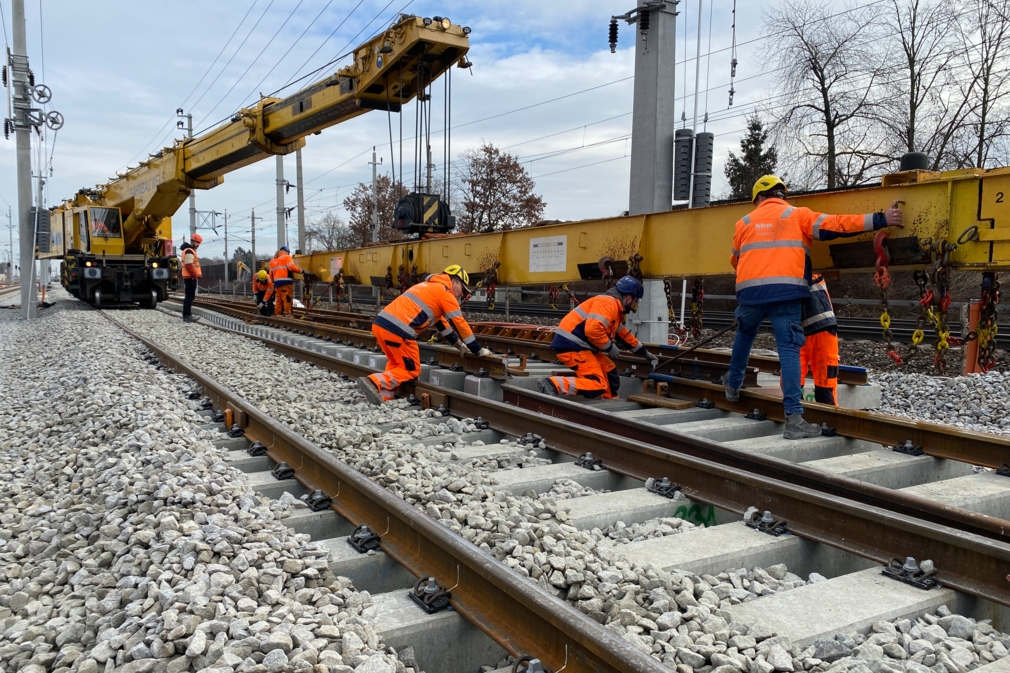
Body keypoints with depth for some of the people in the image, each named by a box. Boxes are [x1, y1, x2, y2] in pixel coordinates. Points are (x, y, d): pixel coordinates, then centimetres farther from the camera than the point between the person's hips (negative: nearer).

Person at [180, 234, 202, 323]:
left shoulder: (191, 251, 20)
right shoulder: (189, 251, -14)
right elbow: (189, 266, -22)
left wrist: (198, 274, 13)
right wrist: (195, 275, -16)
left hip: (190, 277, 11)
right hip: (190, 278, -11)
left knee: (190, 296, 15)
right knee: (190, 296, -10)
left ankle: (187, 315, 21)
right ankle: (187, 316, -11)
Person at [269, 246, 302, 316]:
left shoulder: (272, 260, 22)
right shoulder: (286, 257, -1)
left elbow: (271, 274, 21)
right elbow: (292, 267, -17)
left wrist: (273, 281, 25)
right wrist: (300, 270, -12)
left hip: (277, 282, 7)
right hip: (286, 282, -7)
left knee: (278, 299, 10)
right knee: (287, 299, -9)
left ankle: (278, 314, 12)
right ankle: (288, 313, -13)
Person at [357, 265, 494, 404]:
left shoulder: (430, 287, 30)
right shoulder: (445, 291, 4)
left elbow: (441, 322, 36)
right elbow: (459, 323, 3)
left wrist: (460, 345, 38)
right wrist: (479, 350, 11)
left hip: (380, 323, 9)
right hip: (397, 329, -9)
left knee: (396, 362, 26)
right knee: (411, 370, 7)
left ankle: (384, 396, 10)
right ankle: (375, 382, -10)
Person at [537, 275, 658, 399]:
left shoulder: (616, 308, 21)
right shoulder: (609, 303, -12)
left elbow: (624, 334, 36)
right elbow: (593, 329, -27)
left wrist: (644, 352, 43)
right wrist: (610, 347, -13)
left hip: (578, 345, 11)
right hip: (571, 345, -11)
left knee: (609, 371, 21)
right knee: (597, 384, -17)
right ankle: (553, 384, -26)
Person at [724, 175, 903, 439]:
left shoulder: (745, 222, 20)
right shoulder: (797, 215, 13)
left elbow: (735, 260, 30)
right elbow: (834, 225, 1)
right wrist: (880, 220, 2)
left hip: (749, 289, 3)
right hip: (785, 290, -2)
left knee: (744, 334, 28)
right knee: (789, 349, -5)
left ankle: (733, 384, 45)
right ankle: (794, 417, -11)